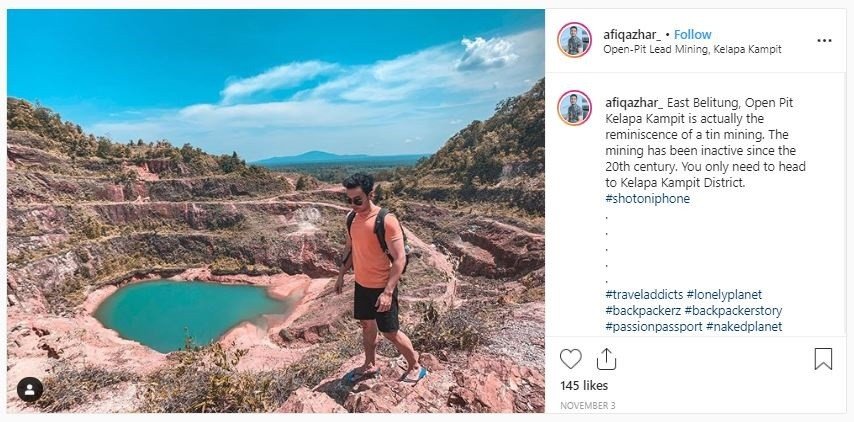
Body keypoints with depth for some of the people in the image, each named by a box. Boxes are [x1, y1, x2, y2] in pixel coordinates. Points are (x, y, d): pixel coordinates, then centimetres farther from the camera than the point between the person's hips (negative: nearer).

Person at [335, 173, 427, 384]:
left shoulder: (386, 220, -23)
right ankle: (370, 366, 41)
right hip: (361, 285, 7)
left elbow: (400, 259, -23)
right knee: (367, 325, 21)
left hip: (381, 288, -7)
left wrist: (388, 292, -27)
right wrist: (341, 275, 15)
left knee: (390, 332, 4)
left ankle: (415, 367, 25)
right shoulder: (352, 219, 0)